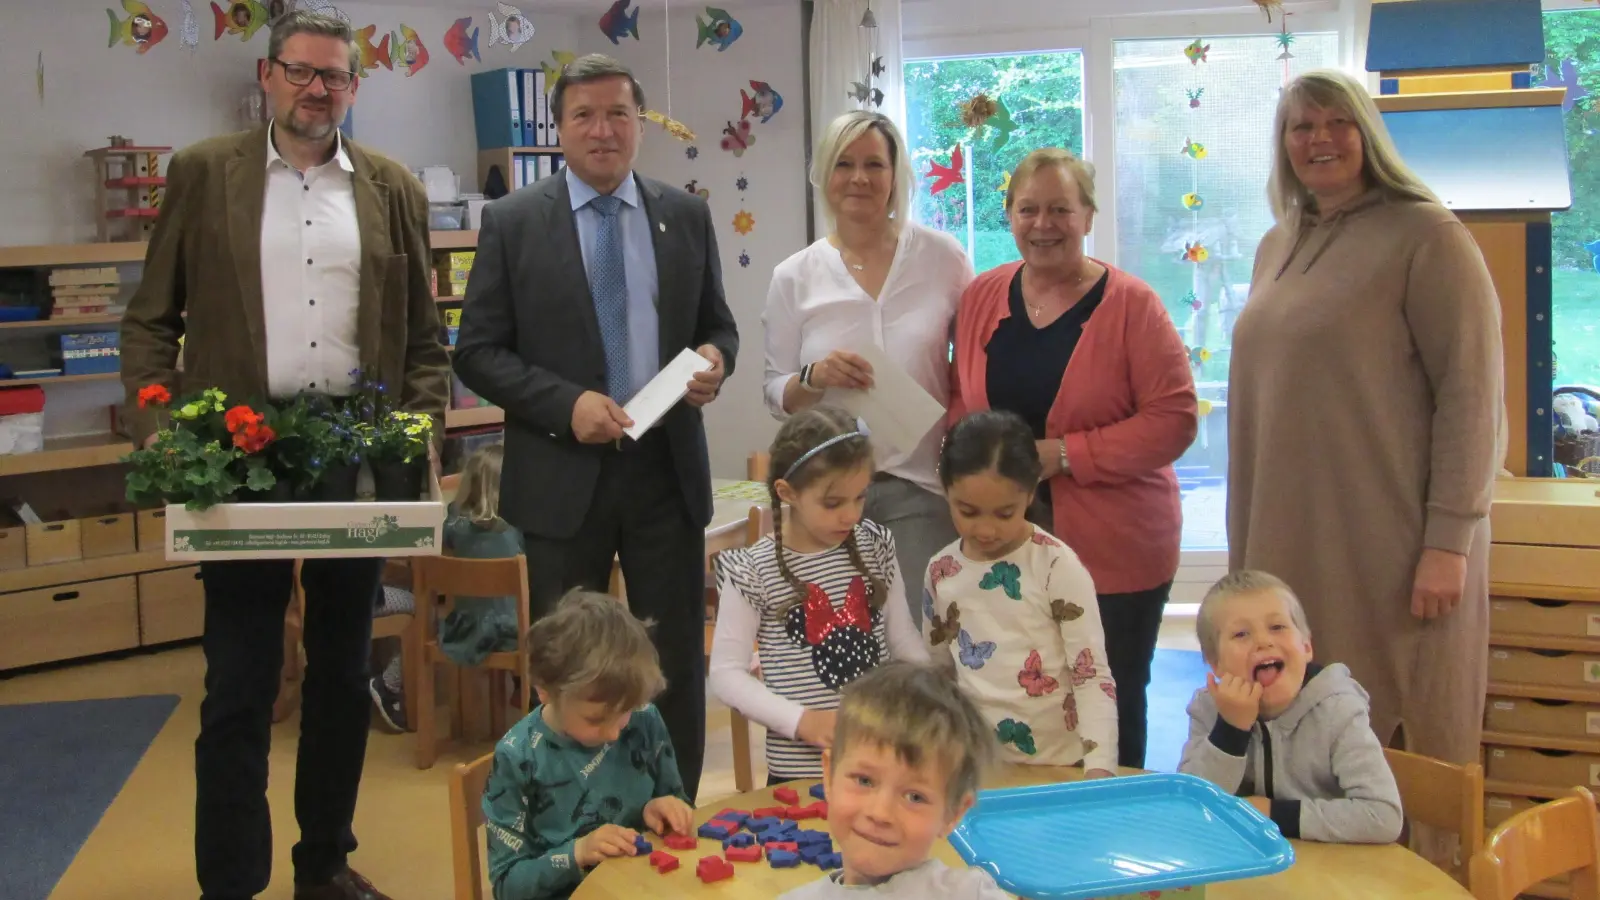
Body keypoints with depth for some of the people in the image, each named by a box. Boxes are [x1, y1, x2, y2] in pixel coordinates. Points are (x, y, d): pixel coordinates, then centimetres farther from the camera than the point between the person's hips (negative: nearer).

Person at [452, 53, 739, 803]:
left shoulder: (686, 216, 6)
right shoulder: (512, 221, -1)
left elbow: (718, 326, 13)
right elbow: (478, 352, -3)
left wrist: (715, 359, -11)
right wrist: (566, 404, -17)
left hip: (668, 467, 2)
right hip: (563, 472, -2)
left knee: (678, 663, 9)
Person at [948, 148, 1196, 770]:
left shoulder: (1129, 303, -6)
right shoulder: (982, 297, 7)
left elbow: (1174, 419, -11)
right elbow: (960, 399, 16)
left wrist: (1065, 454, -17)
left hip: (1113, 552, -3)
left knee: (1109, 717, 8)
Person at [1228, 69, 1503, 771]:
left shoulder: (1425, 236, -6)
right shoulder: (1277, 248, 15)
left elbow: (1472, 393, -11)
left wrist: (1449, 542, -16)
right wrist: (1249, 543, 18)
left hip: (1390, 551, -6)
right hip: (1289, 544, 6)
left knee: (1401, 738, -1)